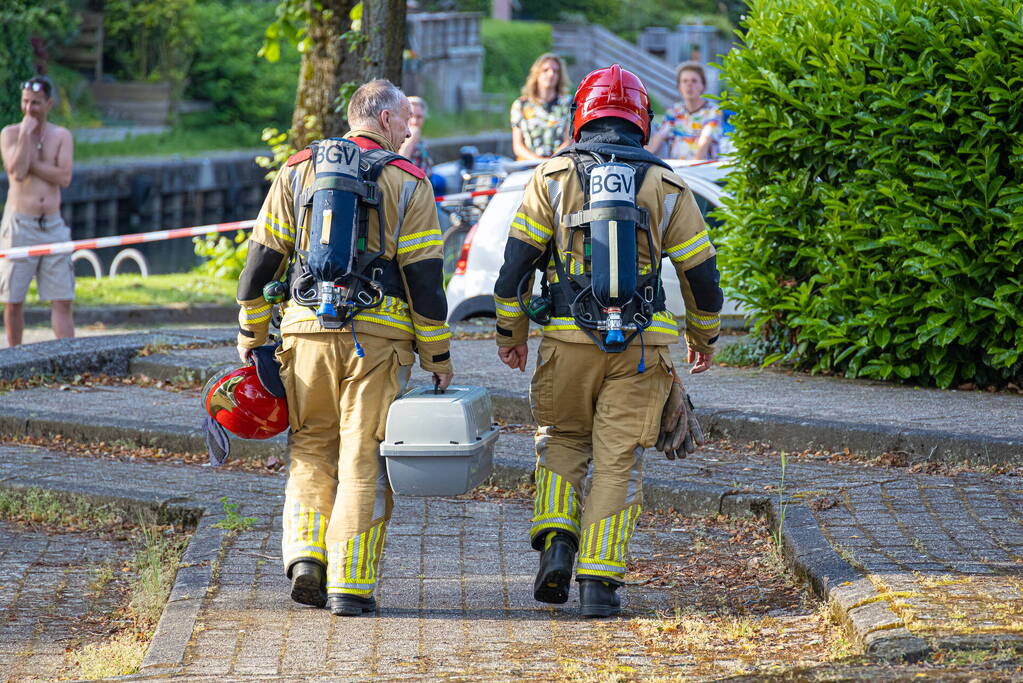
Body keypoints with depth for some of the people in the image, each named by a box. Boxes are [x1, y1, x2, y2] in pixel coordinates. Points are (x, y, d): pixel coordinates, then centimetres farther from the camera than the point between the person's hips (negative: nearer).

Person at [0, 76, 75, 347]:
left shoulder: (61, 136, 7)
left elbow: (64, 178, -7)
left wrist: (30, 164, -12)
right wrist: (26, 133, -15)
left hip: (53, 225, 2)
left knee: (62, 301, -3)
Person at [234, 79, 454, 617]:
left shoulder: (299, 171, 9)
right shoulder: (407, 183, 1)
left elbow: (263, 255, 8)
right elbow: (424, 276, -1)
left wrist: (252, 331, 17)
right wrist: (437, 356, 5)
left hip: (307, 330, 2)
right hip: (378, 334, -2)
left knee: (312, 447, 17)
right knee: (363, 455, 2)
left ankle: (306, 553, 0)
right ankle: (349, 586, 0)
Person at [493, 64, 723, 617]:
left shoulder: (553, 177, 1)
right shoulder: (666, 187, 4)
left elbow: (516, 261, 0)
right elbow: (700, 273, 8)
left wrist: (509, 333, 12)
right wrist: (704, 337, 24)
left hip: (569, 342, 0)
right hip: (640, 348, 0)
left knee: (561, 442, 19)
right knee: (619, 461, 5)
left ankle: (556, 543, -1)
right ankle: (599, 579, -1)